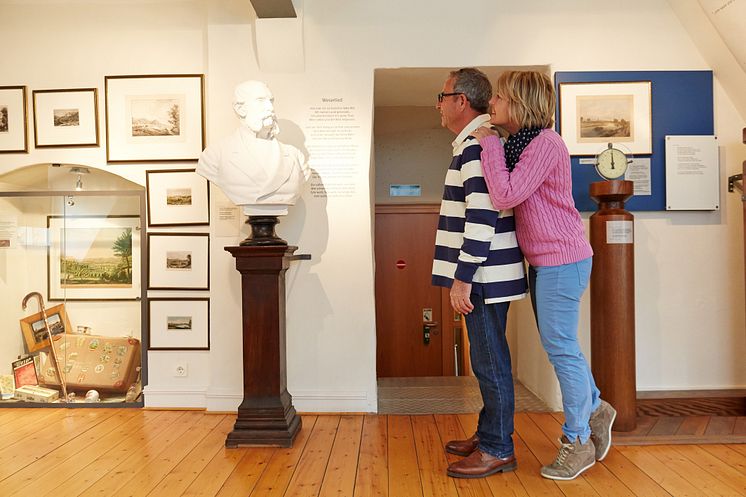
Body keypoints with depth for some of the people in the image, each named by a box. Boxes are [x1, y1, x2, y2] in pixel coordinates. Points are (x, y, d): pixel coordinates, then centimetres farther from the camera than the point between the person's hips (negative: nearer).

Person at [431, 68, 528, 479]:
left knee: (490, 362, 0)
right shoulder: (475, 143, 18)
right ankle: (488, 435, 31)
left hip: (484, 275, -10)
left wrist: (462, 278, -20)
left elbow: (482, 218, -23)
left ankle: (497, 450, 14)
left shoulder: (476, 145, -15)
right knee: (488, 360, 17)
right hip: (484, 274, 10)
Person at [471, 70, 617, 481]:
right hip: (543, 261, 10)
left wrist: (489, 144, -16)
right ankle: (595, 408, 38)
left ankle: (578, 442, 16)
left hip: (561, 260, -10)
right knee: (559, 345, 19)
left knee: (560, 348, 0)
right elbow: (506, 196, 15)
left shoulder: (545, 142, -17)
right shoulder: (520, 143, 13)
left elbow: (505, 196, -24)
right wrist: (490, 144, 8)